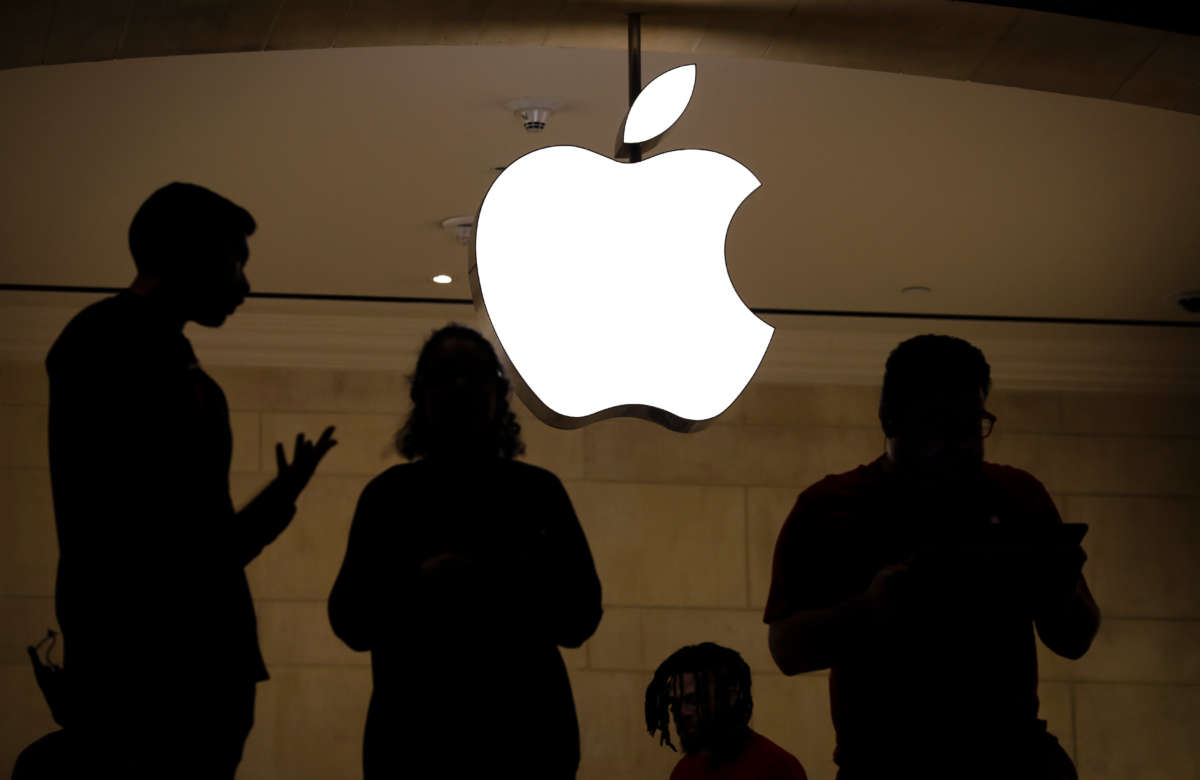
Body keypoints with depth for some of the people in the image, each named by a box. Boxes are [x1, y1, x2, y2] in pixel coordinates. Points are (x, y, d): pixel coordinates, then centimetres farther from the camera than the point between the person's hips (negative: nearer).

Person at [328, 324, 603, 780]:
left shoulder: (538, 492, 12)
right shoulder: (389, 495, 10)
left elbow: (580, 617, 9)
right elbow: (350, 620, 4)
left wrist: (530, 578, -11)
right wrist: (415, 584, -14)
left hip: (525, 728, 1)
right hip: (414, 732, -1)